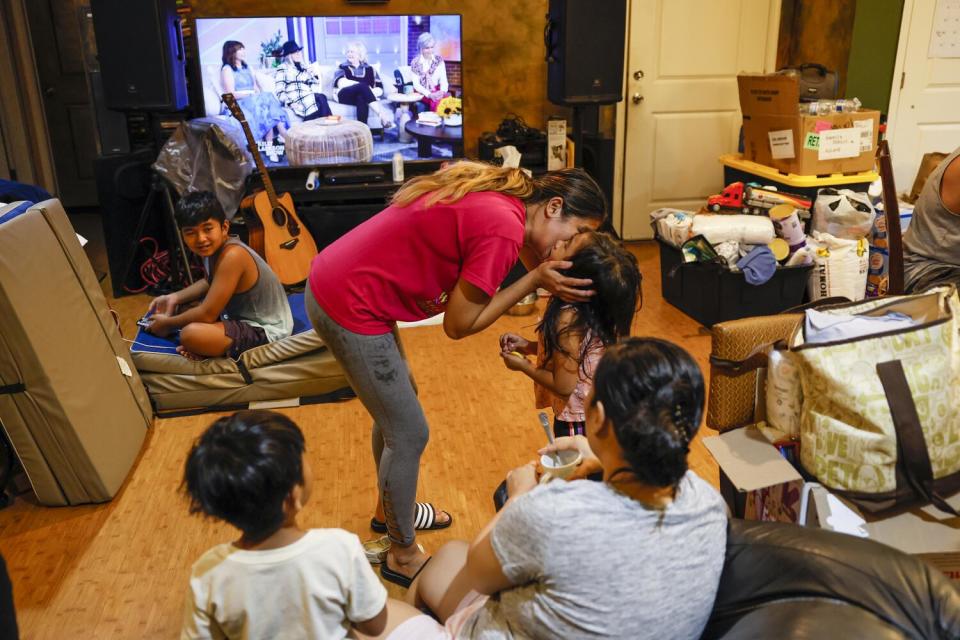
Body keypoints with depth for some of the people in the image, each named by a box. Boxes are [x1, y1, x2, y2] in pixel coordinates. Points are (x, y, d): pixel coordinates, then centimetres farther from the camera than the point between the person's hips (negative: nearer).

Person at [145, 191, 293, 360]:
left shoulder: (232, 255, -27)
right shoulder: (213, 249, 0)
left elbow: (207, 315, -24)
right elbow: (209, 283, 24)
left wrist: (167, 323, -9)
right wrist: (174, 298, 11)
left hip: (266, 330, -10)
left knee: (191, 334, -31)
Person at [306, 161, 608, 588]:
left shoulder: (499, 193, 5)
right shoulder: (504, 228, -22)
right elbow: (458, 325, -15)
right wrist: (535, 281, -13)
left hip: (335, 278, 10)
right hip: (350, 311, -10)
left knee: (395, 407, 26)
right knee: (409, 435, 5)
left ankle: (390, 510, 49)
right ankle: (403, 555, 27)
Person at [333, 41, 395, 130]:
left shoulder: (369, 69, 23)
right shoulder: (342, 67, 20)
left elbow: (380, 89, 12)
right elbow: (342, 84, -2)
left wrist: (369, 92, -11)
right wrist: (365, 86, -10)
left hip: (362, 95, 1)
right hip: (345, 95, -1)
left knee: (362, 98, -38)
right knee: (363, 86, -33)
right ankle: (382, 115, -49)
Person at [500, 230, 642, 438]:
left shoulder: (568, 318, -31)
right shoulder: (591, 306, -7)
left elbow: (563, 386, -25)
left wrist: (523, 365, -10)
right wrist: (526, 346, 0)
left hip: (578, 420, -8)